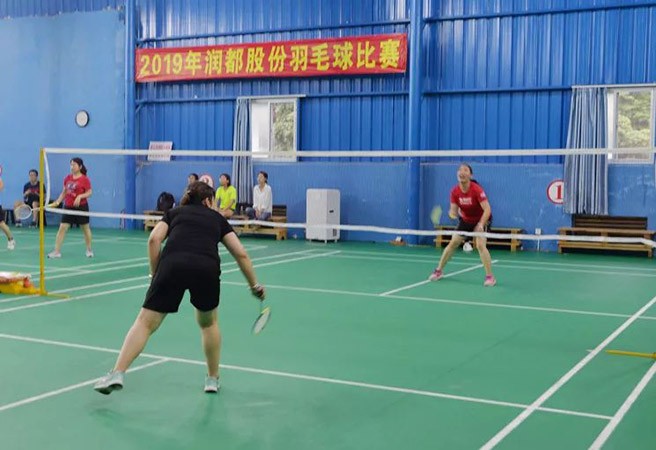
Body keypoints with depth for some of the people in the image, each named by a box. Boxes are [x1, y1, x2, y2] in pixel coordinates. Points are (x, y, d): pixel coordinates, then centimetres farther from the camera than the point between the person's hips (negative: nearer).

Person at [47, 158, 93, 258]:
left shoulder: (85, 179, -8)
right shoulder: (67, 178, 6)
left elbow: (89, 192, -8)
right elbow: (64, 193, 14)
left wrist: (80, 196, -23)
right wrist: (57, 202, 3)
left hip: (81, 207, -4)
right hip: (68, 207, 4)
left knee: (85, 228, 10)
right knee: (62, 228, -5)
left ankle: (89, 250, 26)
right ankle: (57, 251, -3)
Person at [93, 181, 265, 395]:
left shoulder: (174, 212, 29)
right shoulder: (217, 218, 29)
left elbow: (154, 239, 10)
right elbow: (241, 254, 24)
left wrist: (156, 275, 17)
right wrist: (254, 285, 32)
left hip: (172, 264, 0)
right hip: (207, 268, 1)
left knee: (146, 322, 6)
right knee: (209, 323, 26)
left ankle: (117, 373, -6)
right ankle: (213, 379, 31)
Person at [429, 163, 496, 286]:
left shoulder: (477, 189, -29)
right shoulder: (455, 191, -14)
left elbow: (487, 210, -33)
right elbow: (453, 210, -12)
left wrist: (481, 225, -45)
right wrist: (452, 213, -37)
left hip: (481, 220, -5)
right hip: (465, 220, 5)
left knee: (480, 245, -22)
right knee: (452, 243, 5)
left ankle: (490, 277, -12)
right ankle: (439, 270, 21)